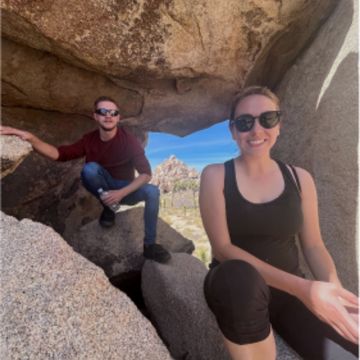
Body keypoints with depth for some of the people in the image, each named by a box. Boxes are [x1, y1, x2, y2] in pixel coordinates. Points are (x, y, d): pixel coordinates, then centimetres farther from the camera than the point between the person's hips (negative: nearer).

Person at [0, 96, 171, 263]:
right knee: (90, 168, -29)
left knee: (152, 191, -30)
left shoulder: (129, 140, -19)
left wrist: (121, 193, -32)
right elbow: (60, 154, -13)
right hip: (104, 190, 1)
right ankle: (108, 208, -5)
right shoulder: (89, 140, -9)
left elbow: (146, 174, -22)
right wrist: (31, 138, -30)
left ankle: (149, 246, -17)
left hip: (126, 190, -1)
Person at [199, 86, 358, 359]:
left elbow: (314, 246, 6)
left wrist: (335, 291, -14)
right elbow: (222, 247, -16)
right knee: (240, 276, -35)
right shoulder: (215, 175, -8)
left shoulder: (300, 178, 2)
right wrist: (302, 287, -24)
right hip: (237, 286, -1)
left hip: (291, 291, 2)